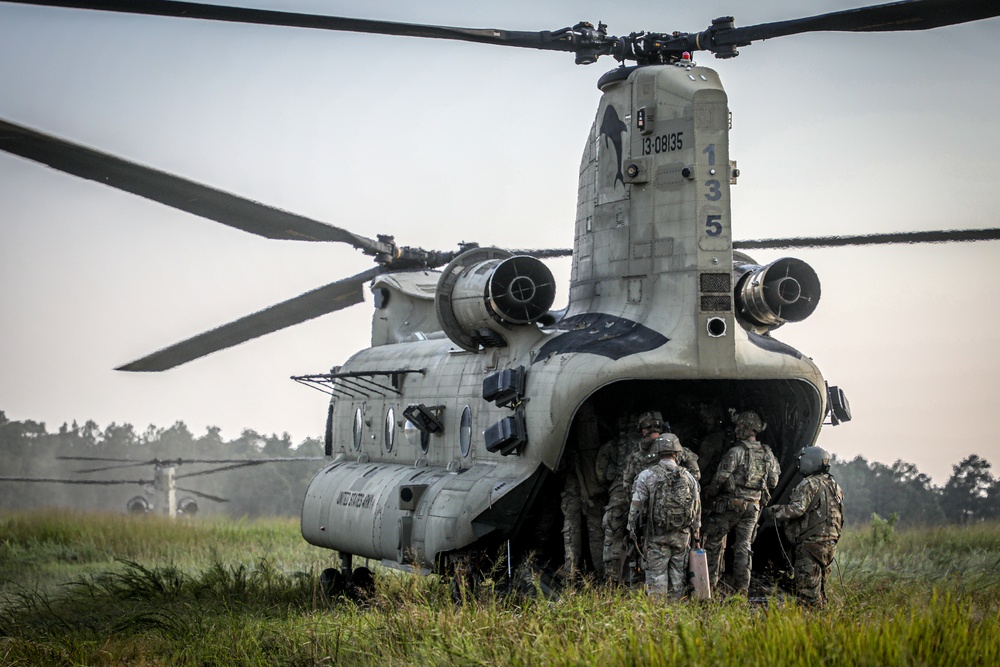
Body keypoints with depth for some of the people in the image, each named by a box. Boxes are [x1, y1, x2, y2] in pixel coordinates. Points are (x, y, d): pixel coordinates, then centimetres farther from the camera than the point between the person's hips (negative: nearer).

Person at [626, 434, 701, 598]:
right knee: (678, 573, 11)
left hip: (657, 535, -3)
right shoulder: (688, 476, 4)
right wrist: (695, 531, 19)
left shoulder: (647, 476, -7)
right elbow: (697, 506, 9)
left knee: (656, 574, 0)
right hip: (682, 535, 3)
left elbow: (636, 505, -5)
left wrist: (632, 529, 7)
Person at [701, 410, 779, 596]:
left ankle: (711, 582, 8)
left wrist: (710, 493, 1)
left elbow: (721, 477, -17)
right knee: (743, 547, 9)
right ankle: (742, 587, 4)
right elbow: (773, 482, 14)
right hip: (753, 507, 5)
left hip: (730, 504, -5)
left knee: (713, 542, 8)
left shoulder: (737, 451, -15)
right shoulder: (767, 454, 5)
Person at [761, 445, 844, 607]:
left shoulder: (809, 484, -11)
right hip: (830, 540, 9)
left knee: (807, 585, -8)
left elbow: (797, 509, -24)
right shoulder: (834, 485, 18)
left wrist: (770, 513, -18)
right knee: (820, 580, 16)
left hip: (811, 541, -9)